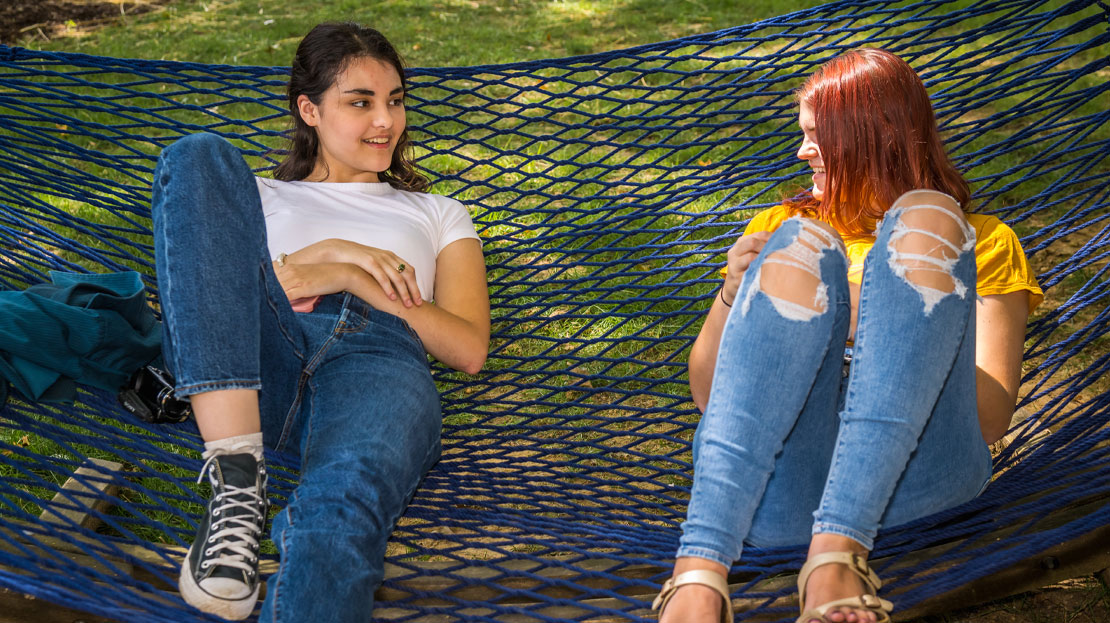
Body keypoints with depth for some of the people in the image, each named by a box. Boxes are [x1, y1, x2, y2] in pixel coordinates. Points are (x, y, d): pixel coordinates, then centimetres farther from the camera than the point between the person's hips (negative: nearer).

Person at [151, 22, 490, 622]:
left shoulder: (437, 213, 32)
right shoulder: (264, 196, 33)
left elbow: (469, 348, 16)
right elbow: (205, 280, 14)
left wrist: (350, 278, 3)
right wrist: (323, 254, 0)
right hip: (256, 354, 2)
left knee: (344, 502, -39)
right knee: (201, 157, -22)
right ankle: (235, 474, -33)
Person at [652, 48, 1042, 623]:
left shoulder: (982, 241, 26)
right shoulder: (779, 225, 32)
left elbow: (989, 417, 10)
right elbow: (706, 394, 21)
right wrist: (732, 296, 4)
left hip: (913, 461, -1)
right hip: (771, 466, 1)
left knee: (925, 216, -19)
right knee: (803, 244, -23)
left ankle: (838, 552, -39)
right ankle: (698, 575, -45)